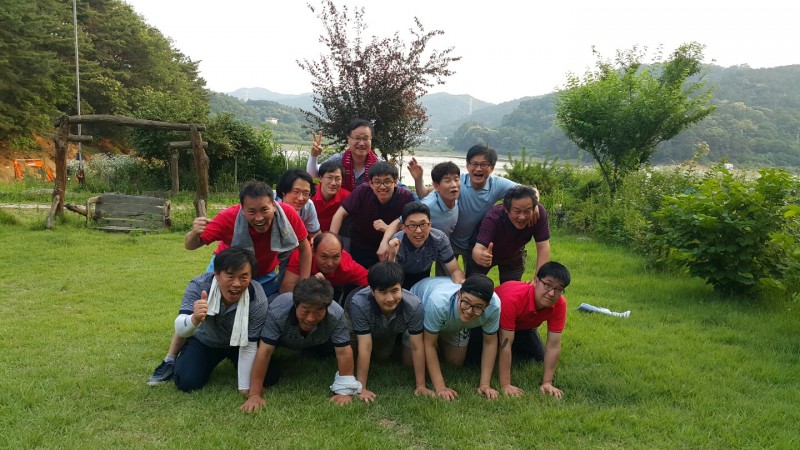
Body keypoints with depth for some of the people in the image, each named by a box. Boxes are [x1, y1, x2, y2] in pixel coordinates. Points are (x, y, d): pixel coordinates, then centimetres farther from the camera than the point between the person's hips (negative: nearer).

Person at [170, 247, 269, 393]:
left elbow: (248, 346, -25)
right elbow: (180, 330, -41)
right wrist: (194, 320, -64)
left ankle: (232, 358, 22)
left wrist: (244, 388, -22)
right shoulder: (199, 286, -34)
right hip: (204, 341, 0)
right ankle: (183, 355, 22)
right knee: (187, 382, -15)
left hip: (238, 343, 0)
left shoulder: (257, 300, -35)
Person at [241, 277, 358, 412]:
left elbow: (343, 352, -33)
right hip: (282, 340, -3)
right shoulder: (277, 311, -43)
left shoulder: (336, 315, -41)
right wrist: (254, 395, -40)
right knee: (269, 378, -16)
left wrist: (345, 391, -35)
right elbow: (264, 352, -40)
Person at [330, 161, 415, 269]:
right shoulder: (363, 191, -21)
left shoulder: (406, 197, -21)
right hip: (359, 249, 0)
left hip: (388, 249, 0)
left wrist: (389, 228, -35)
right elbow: (340, 214, -18)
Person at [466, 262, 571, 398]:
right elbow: (505, 344, -42)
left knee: (538, 358, -4)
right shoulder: (513, 297, -45)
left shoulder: (559, 304, -30)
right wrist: (505, 385, -40)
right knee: (472, 356, -18)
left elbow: (554, 346, -25)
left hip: (522, 325, 4)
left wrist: (547, 383, -29)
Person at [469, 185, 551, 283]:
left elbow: (543, 247, -30)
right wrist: (481, 257, -71)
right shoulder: (493, 217, -38)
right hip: (486, 255, -2)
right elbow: (478, 249, -47)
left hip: (514, 255, 2)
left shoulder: (539, 212, -33)